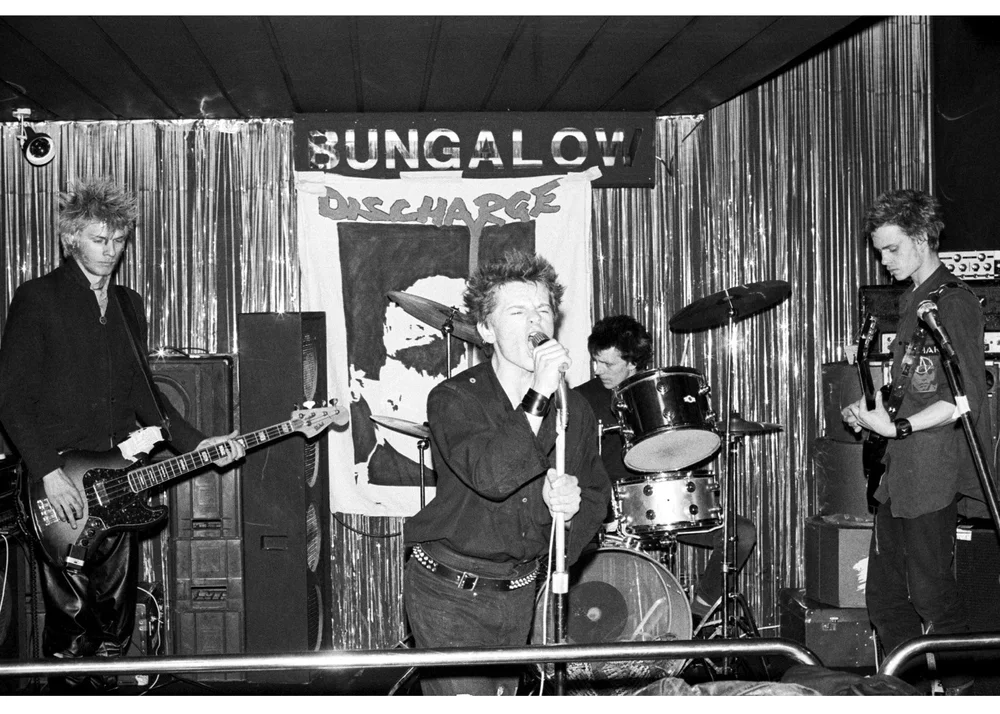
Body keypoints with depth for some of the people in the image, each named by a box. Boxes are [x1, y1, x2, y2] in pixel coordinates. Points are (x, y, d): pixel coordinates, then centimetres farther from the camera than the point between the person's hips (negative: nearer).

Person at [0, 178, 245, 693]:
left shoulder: (129, 305, 17)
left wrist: (195, 444, 8)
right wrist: (49, 472, -16)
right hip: (61, 491, -6)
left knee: (115, 622, 7)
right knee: (72, 621, -6)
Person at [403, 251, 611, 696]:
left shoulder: (573, 409, 2)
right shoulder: (453, 399, -15)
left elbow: (598, 492, 12)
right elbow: (492, 477, -31)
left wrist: (572, 504, -11)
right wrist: (537, 399, -31)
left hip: (518, 593, 6)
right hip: (450, 594, -5)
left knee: (504, 694, 16)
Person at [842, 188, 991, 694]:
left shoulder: (952, 302, -11)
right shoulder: (913, 301, 17)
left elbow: (965, 398, -19)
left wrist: (897, 427, -22)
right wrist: (869, 411, 9)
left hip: (932, 472, -9)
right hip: (899, 472, 9)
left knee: (932, 596, -2)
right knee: (885, 596, 11)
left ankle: (961, 690, 12)